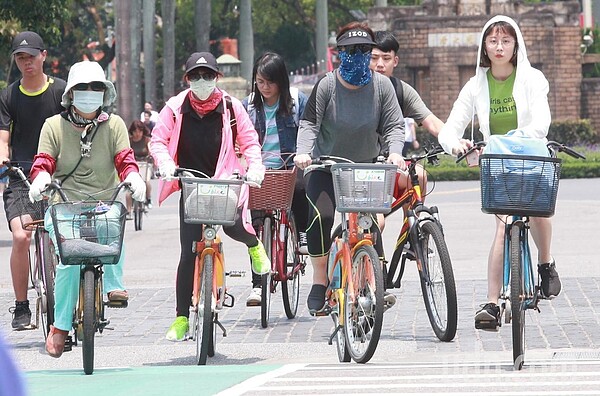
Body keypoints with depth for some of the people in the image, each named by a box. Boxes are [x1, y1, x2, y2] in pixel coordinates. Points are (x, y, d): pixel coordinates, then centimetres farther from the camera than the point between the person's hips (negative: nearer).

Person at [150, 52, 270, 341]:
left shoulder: (230, 106, -3)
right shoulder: (176, 107, -4)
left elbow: (249, 140, 3)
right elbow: (158, 139, -1)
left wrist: (255, 166, -14)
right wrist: (165, 162, -20)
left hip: (224, 182, 0)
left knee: (232, 226, -25)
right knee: (188, 252, -5)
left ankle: (253, 243, 17)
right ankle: (182, 318, 3)